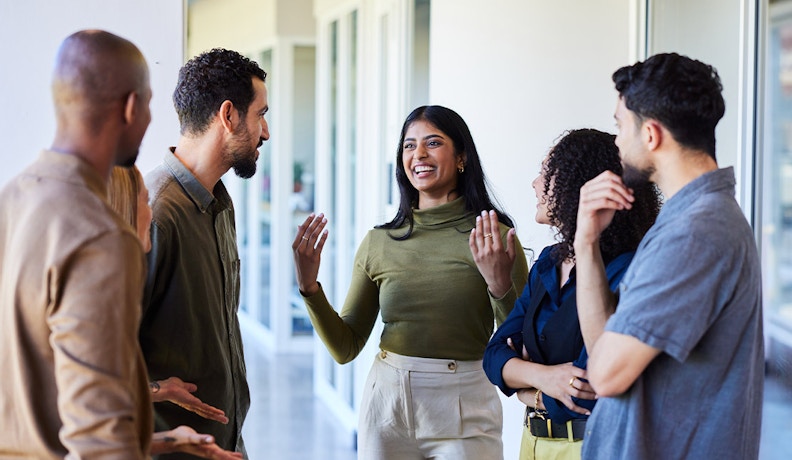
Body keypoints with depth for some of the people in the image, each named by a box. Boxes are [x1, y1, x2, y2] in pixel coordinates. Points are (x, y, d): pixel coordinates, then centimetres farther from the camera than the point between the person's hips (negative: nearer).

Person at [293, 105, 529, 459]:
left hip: (463, 411, -3)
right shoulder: (378, 243, 4)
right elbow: (345, 348, 6)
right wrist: (309, 286, -7)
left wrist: (500, 285, -21)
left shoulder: (493, 237, -4)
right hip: (387, 405, 3)